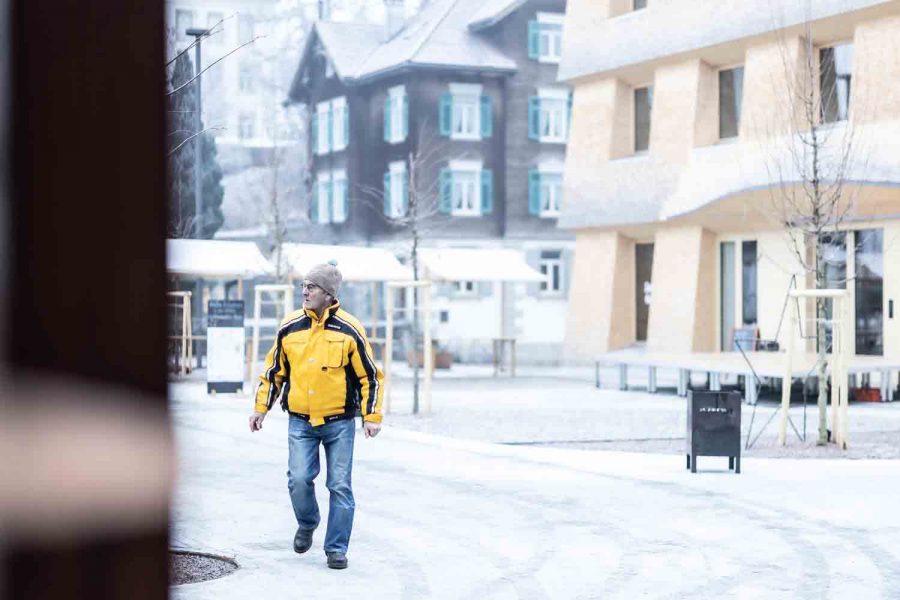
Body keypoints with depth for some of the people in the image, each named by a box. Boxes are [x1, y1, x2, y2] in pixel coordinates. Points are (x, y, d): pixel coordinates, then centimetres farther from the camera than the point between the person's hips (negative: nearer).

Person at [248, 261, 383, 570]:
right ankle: (307, 524, 21)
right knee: (299, 479, -9)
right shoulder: (289, 327, 2)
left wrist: (372, 416, -6)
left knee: (340, 486, 0)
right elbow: (274, 370, 13)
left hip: (340, 422, -1)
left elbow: (370, 376, 0)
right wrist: (260, 408, 11)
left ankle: (336, 548, 11)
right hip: (300, 422, 2)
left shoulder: (349, 330, -5)